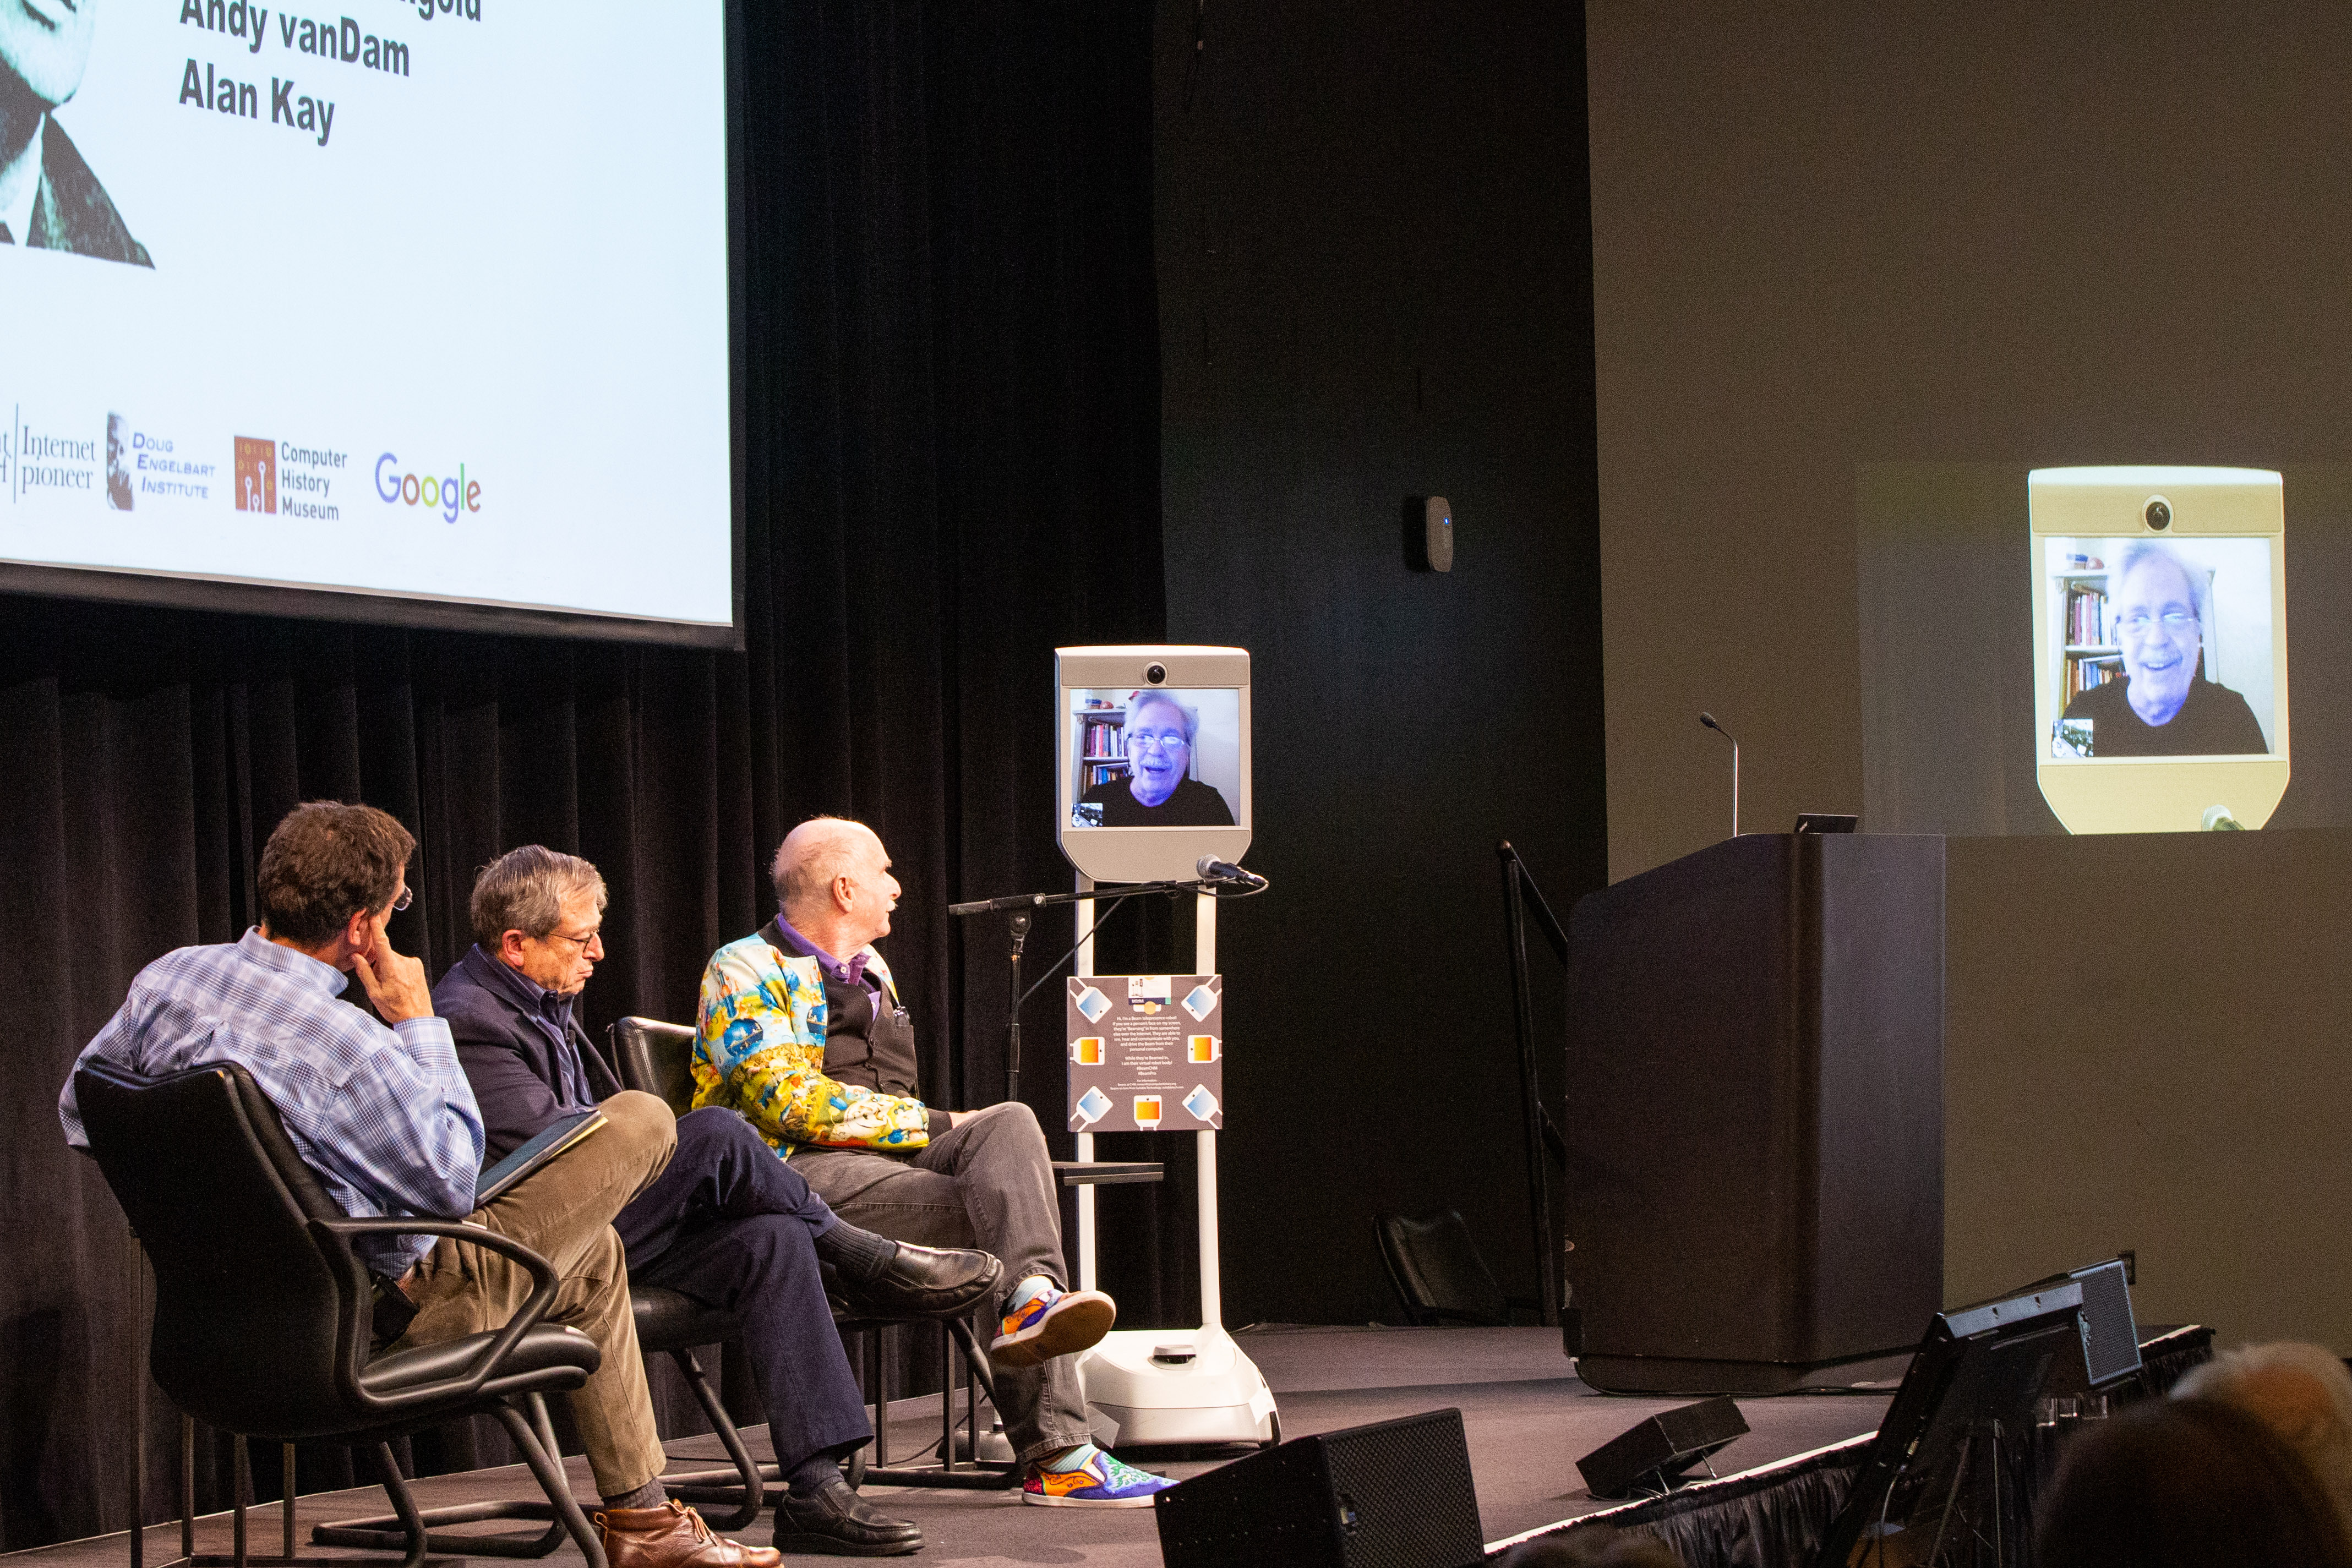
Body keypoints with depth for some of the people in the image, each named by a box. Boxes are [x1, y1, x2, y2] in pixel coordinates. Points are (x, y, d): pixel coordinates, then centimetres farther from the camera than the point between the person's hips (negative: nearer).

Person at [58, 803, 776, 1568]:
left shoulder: (163, 979, -10)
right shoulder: (346, 1046, -33)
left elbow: (79, 1116, 7)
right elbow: (451, 1181, -17)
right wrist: (418, 1022, -11)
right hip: (384, 1312, -9)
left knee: (591, 1257, 29)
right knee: (641, 1121, 2)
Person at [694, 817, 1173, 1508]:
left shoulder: (871, 971, 25)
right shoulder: (745, 972, 0)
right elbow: (790, 1098, -14)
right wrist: (935, 1126, -12)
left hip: (891, 1156, 7)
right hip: (804, 1173, -7)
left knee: (1010, 1122, -23)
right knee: (1000, 1205, -26)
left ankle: (1036, 1299, -42)